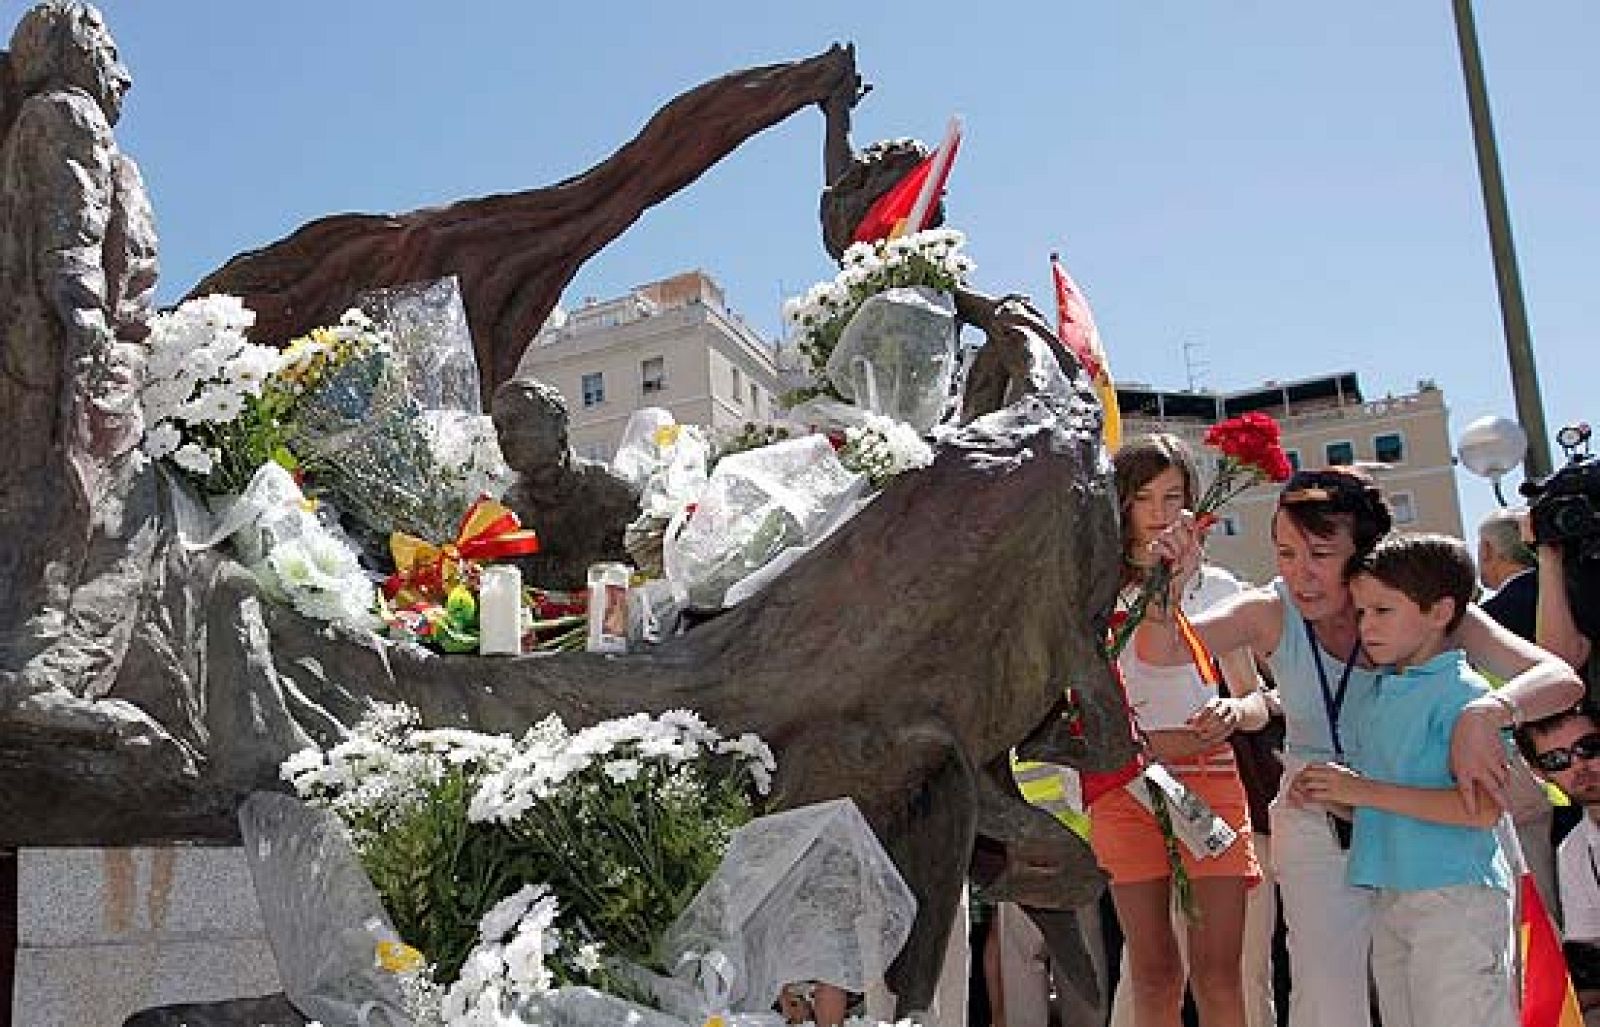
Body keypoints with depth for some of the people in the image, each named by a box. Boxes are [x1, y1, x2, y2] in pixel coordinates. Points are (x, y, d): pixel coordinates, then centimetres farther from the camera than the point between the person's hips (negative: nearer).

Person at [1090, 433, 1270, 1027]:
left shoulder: (1217, 588, 9)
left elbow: (1257, 701, 10)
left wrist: (1234, 712, -13)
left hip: (1211, 781, 1)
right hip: (1126, 784, -1)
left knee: (1218, 972, -3)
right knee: (1153, 973, 4)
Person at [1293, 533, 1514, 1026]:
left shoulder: (1464, 692, -12)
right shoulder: (1378, 695, 13)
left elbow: (1482, 809, -22)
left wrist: (1367, 791, -20)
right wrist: (1331, 797, 1)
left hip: (1455, 898, -8)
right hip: (1389, 900, 8)